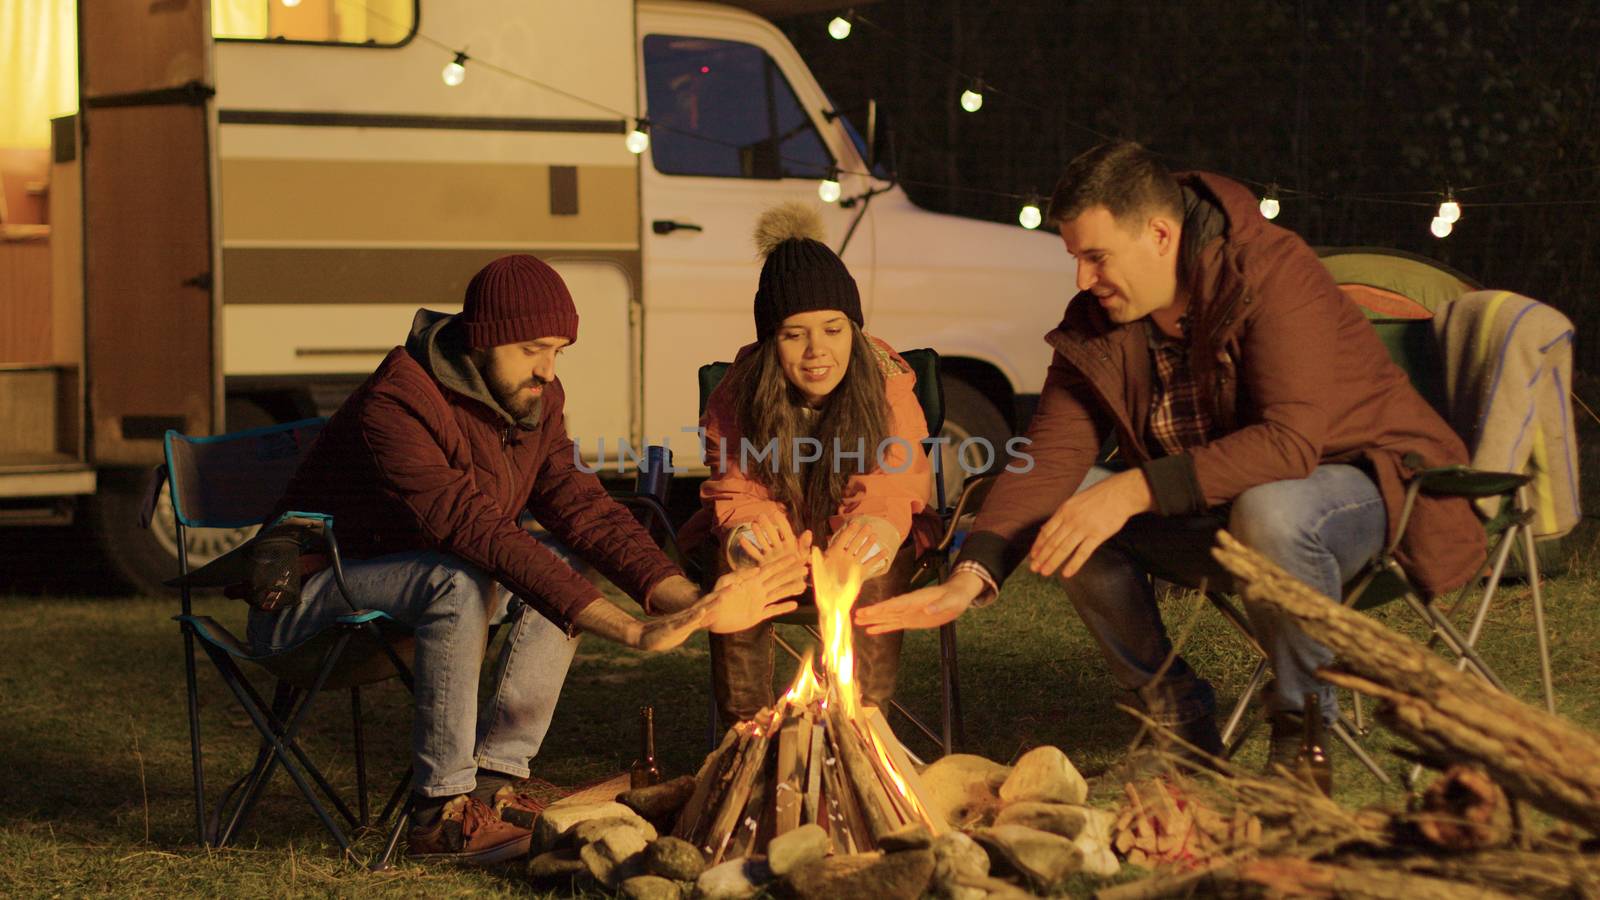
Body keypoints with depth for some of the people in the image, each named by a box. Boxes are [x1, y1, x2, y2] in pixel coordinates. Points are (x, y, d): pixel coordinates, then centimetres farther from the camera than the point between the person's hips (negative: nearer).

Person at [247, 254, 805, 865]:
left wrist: (689, 602, -26)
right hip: (307, 600, -9)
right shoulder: (396, 407, -29)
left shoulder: (533, 404, -2)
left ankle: (493, 781, -5)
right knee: (461, 581, -33)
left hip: (414, 594, 9)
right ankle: (440, 811, -26)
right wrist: (631, 632, -42)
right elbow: (480, 534, -37)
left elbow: (585, 511, -9)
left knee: (561, 579, -5)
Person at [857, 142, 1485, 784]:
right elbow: (1049, 456, -9)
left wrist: (1136, 489, -39)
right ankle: (1177, 719, -3)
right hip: (1217, 519, 7)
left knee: (1269, 511, -39)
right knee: (1068, 504, -13)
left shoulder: (1271, 274, -24)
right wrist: (969, 579, -24)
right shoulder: (1096, 322, -3)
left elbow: (1290, 442, -34)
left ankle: (1306, 723, -15)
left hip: (1359, 486, -7)